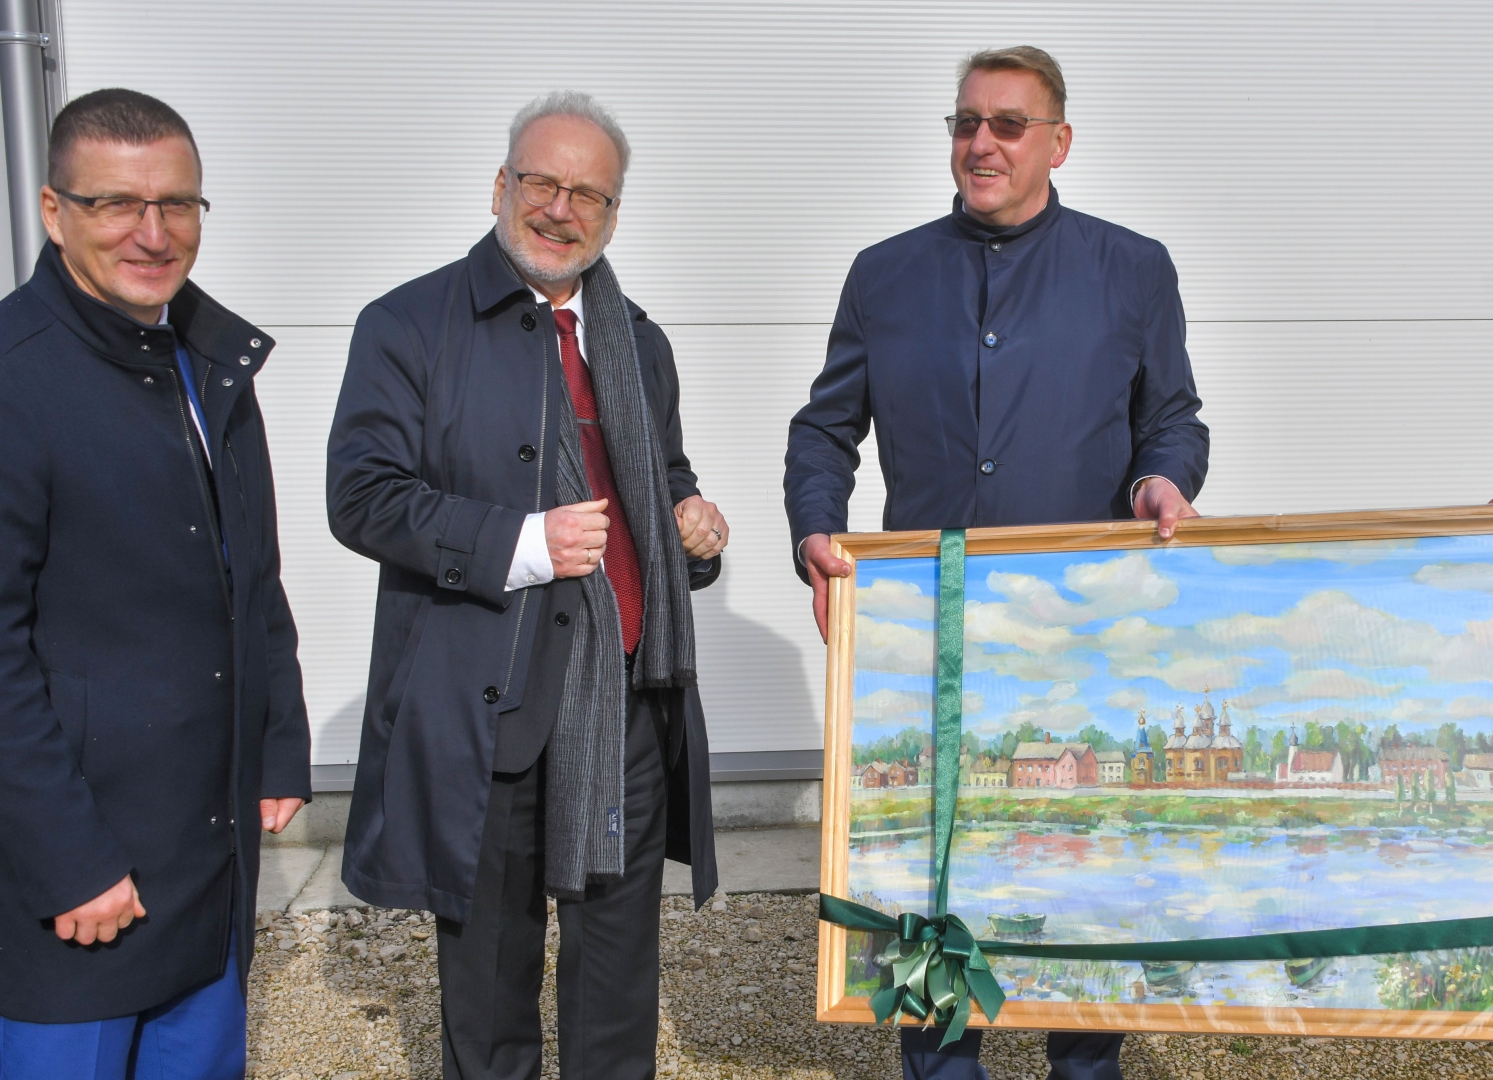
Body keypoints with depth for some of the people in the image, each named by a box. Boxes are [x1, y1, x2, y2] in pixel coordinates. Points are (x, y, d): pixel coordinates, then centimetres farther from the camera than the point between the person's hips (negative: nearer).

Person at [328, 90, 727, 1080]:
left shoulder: (640, 342, 15)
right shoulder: (410, 325, -3)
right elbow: (363, 498, -10)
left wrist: (694, 526, 2)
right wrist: (520, 544, -21)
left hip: (630, 693, 5)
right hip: (482, 700, -4)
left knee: (621, 942, 14)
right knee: (488, 952, 11)